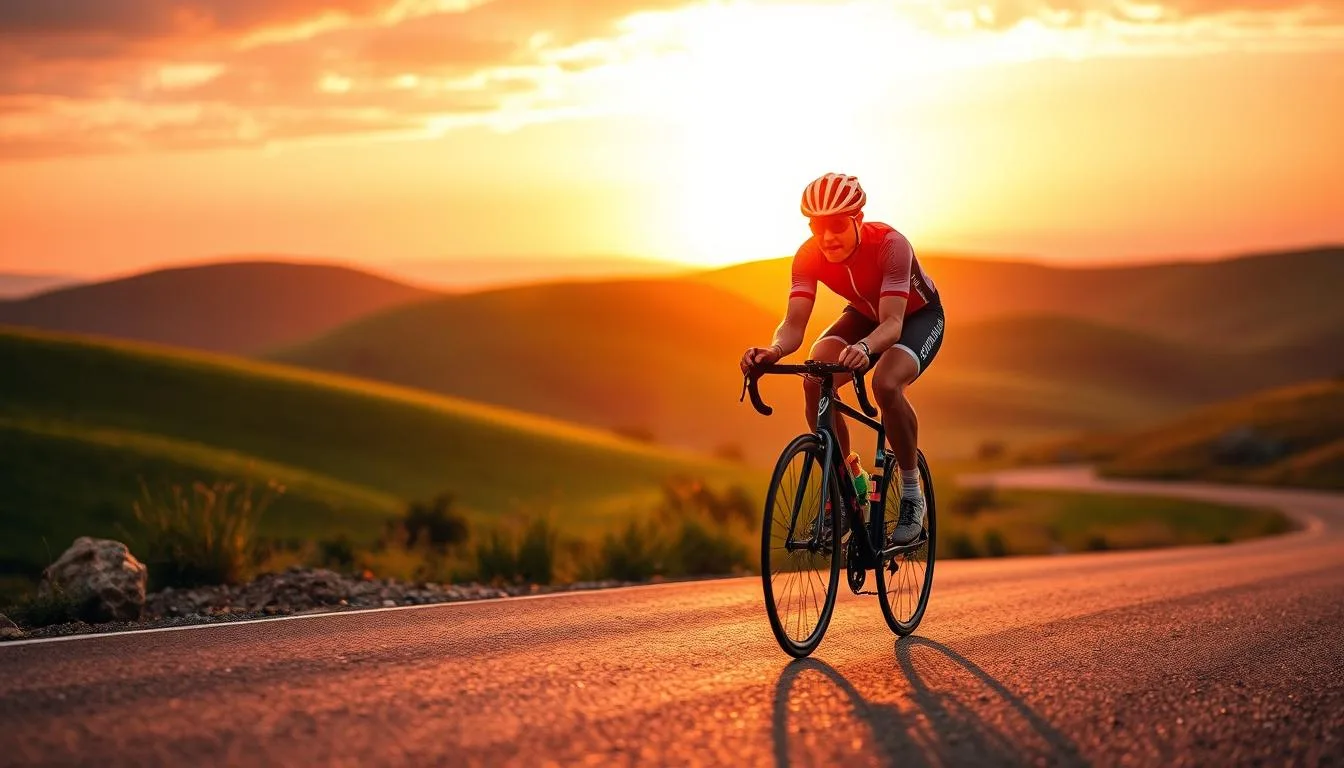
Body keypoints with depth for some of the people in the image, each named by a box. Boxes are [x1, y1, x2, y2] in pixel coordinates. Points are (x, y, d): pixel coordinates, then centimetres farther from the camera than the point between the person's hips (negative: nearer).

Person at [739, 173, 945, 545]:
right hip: (865, 314, 5)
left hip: (918, 315, -5)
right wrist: (774, 350, -53)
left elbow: (892, 322, -45)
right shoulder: (809, 256, -24)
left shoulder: (890, 245, -36)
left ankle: (911, 495, -15)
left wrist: (864, 347, -67)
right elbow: (794, 324, -30)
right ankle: (849, 479, -3)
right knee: (814, 383, -23)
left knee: (886, 383, -35)